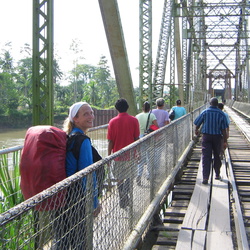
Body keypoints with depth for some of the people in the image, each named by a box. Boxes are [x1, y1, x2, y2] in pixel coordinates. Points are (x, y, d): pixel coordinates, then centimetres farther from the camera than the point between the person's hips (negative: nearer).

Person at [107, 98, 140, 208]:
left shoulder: (113, 122, -5)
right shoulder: (134, 120, -5)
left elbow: (110, 141, -4)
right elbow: (137, 138, -3)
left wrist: (109, 156, 4)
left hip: (118, 155, 0)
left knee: (120, 179, 9)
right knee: (130, 176, 18)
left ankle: (123, 202, 14)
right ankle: (125, 192, -2)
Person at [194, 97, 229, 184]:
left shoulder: (205, 112, -4)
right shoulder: (221, 114, -5)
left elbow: (197, 123, 4)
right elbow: (223, 129, -7)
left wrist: (196, 131, 25)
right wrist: (225, 141, -2)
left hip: (206, 136, -1)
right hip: (217, 137, 1)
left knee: (206, 157, -3)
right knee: (217, 156, 17)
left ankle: (205, 177, -11)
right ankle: (217, 175, 30)